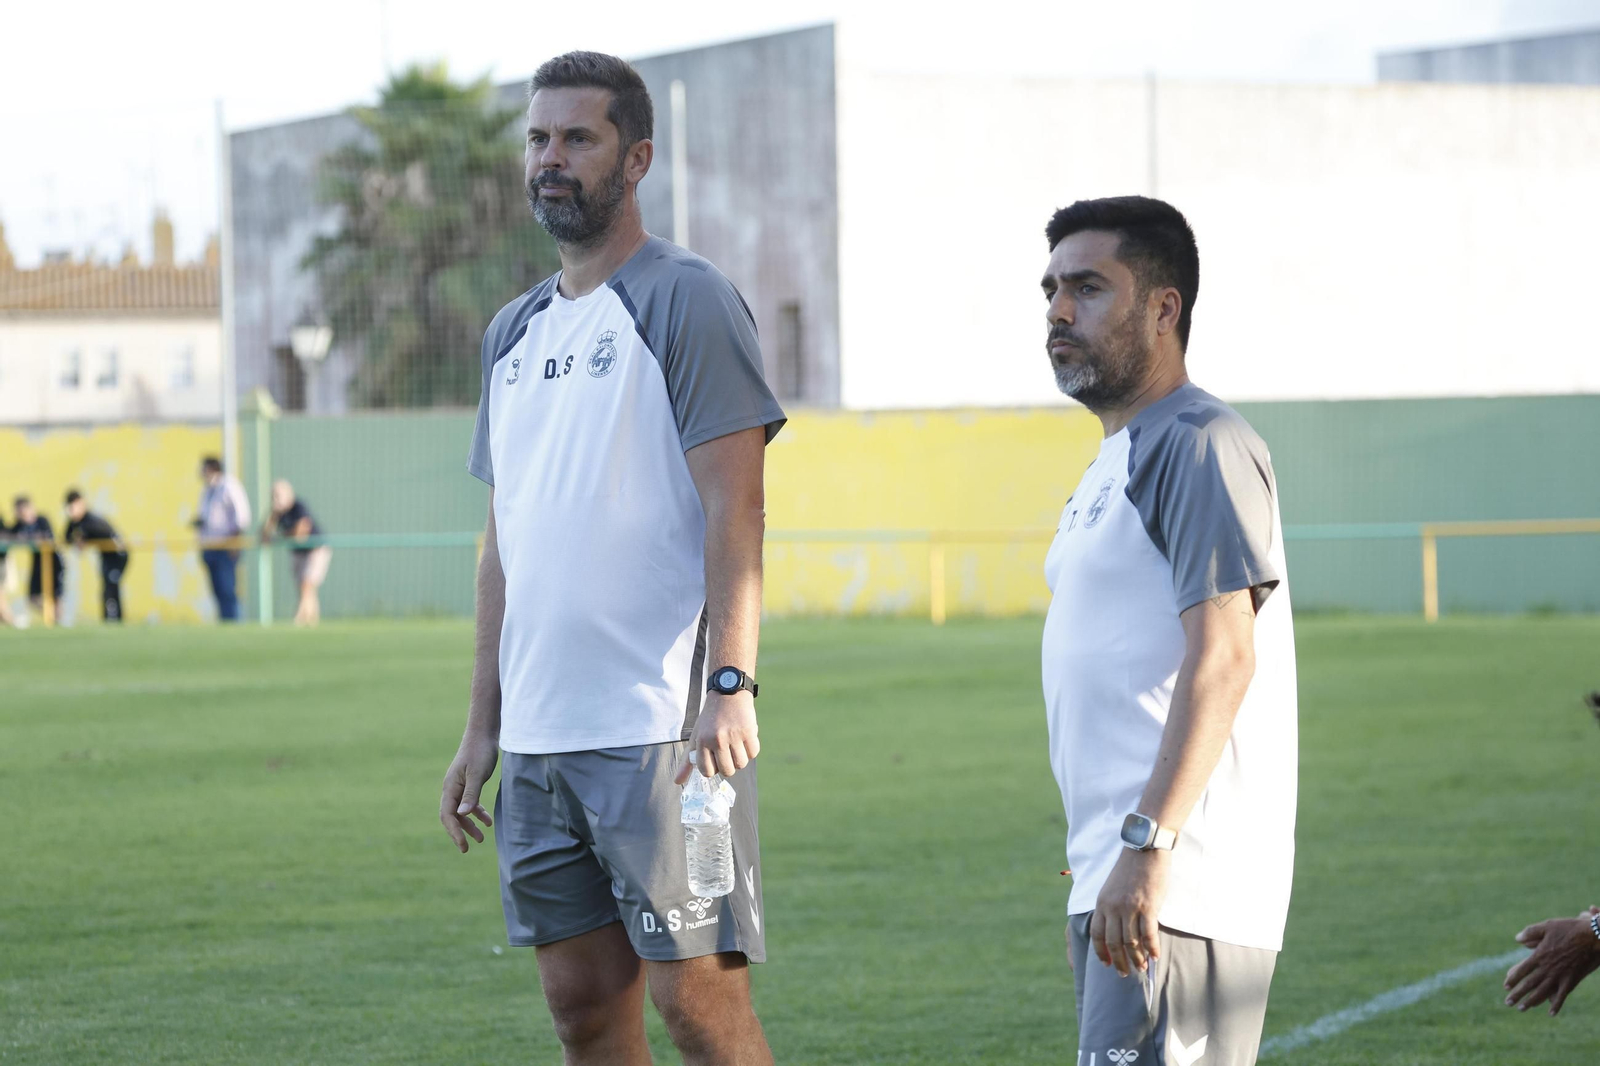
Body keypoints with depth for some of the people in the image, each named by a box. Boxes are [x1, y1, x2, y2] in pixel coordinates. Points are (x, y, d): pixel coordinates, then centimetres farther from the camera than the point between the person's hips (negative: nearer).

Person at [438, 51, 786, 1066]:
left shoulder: (686, 299, -4)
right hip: (540, 734, 7)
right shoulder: (514, 331, 18)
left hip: (663, 727, -7)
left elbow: (735, 509, -12)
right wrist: (483, 725, 16)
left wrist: (731, 684, -22)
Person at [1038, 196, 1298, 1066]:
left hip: (1179, 893, -10)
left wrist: (1147, 844, -27)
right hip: (1118, 881, 10)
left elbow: (1221, 659, -20)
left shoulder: (1200, 447, -10)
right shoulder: (1116, 457, 21)